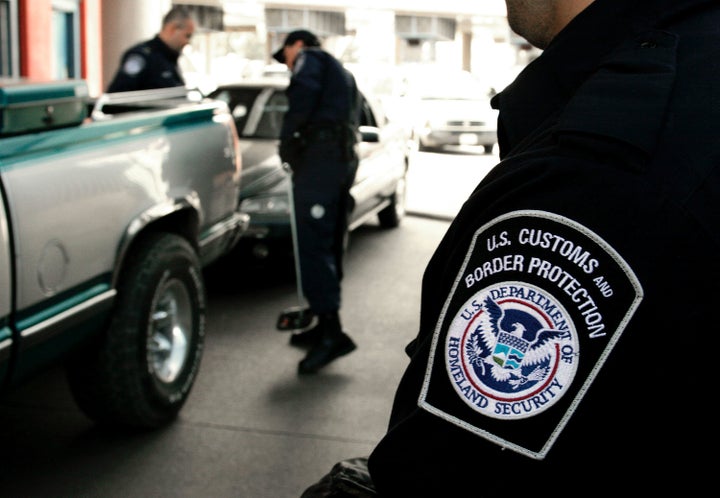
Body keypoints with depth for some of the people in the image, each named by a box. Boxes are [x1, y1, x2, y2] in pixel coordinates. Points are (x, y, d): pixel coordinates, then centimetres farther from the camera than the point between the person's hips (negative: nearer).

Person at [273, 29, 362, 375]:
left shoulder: (310, 59, 7)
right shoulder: (342, 74, 34)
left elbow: (304, 93, -15)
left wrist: (287, 137, -8)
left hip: (320, 154, -10)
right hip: (346, 156, 10)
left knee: (313, 245, -14)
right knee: (329, 246, 12)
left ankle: (331, 332, -19)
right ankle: (325, 326, 18)